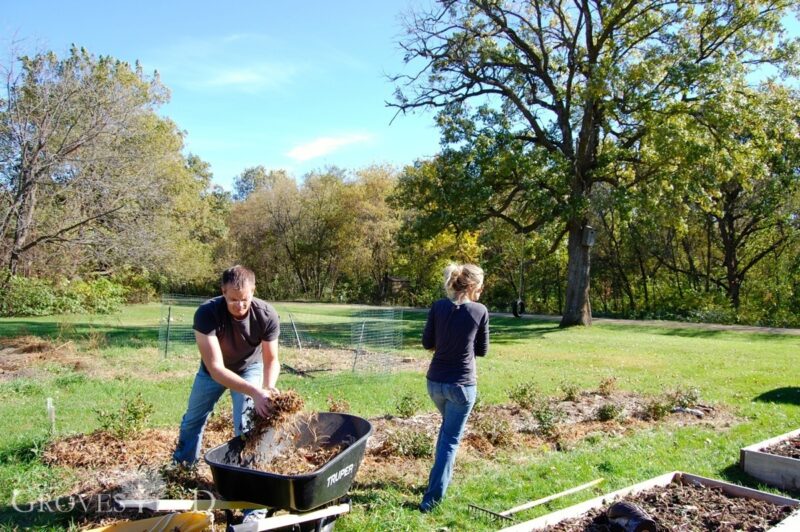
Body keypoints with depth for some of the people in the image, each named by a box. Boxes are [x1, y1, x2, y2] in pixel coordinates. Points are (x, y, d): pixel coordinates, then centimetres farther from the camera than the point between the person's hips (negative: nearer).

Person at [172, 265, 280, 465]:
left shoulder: (267, 315, -33)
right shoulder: (207, 313, -39)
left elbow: (271, 360, -22)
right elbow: (216, 368, -42)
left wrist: (268, 388, -45)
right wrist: (254, 391, -54)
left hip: (249, 368, -1)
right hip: (212, 369, 1)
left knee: (245, 426, -12)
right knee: (192, 420, 16)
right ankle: (180, 467, 42)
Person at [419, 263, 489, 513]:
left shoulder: (438, 307, -4)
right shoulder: (480, 311, -9)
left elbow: (427, 343, 2)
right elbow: (482, 350, 2)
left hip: (435, 381, 4)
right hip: (462, 384, -4)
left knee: (447, 427, 30)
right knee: (451, 439, 7)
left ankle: (441, 474, 42)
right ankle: (432, 498, 4)